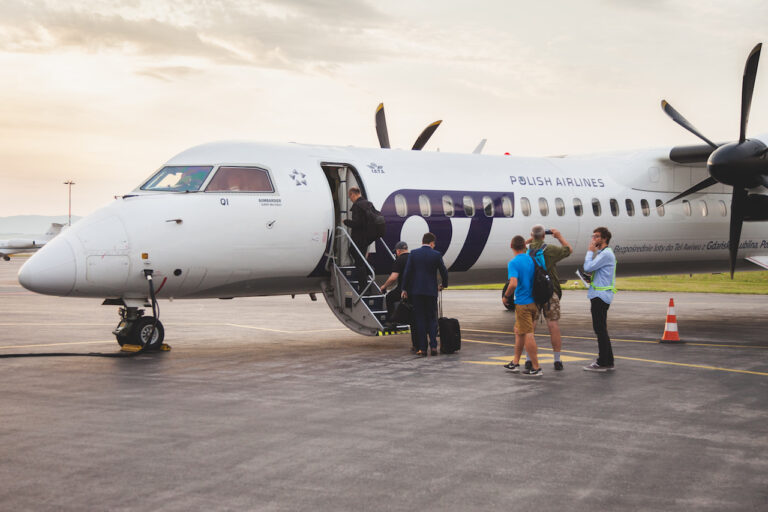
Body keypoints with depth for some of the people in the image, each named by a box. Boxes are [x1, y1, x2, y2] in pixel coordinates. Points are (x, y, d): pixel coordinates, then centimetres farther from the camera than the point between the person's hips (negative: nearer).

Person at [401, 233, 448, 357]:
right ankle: (433, 346, 0)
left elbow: (407, 272, -3)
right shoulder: (437, 255, -2)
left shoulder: (413, 254, -1)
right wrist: (444, 285, 22)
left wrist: (404, 289, 5)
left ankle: (422, 349, 3)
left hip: (416, 291, 0)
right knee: (432, 318, 10)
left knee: (420, 319, 5)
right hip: (431, 291, 0)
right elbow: (444, 272, 3)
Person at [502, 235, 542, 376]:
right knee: (518, 331, 20)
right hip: (534, 301, 7)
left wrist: (506, 296, -10)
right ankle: (515, 363, 27)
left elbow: (513, 284, -26)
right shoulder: (532, 260, 5)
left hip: (522, 303, -7)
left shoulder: (513, 263, -15)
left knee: (527, 335, -2)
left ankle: (536, 368, 0)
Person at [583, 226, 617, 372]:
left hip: (601, 296, -11)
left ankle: (603, 363, -6)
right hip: (598, 295, 11)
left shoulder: (606, 254, -13)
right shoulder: (601, 253, 21)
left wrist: (590, 251, -7)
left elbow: (588, 267, -19)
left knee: (600, 329, -8)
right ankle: (608, 361, 18)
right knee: (601, 329, 13)